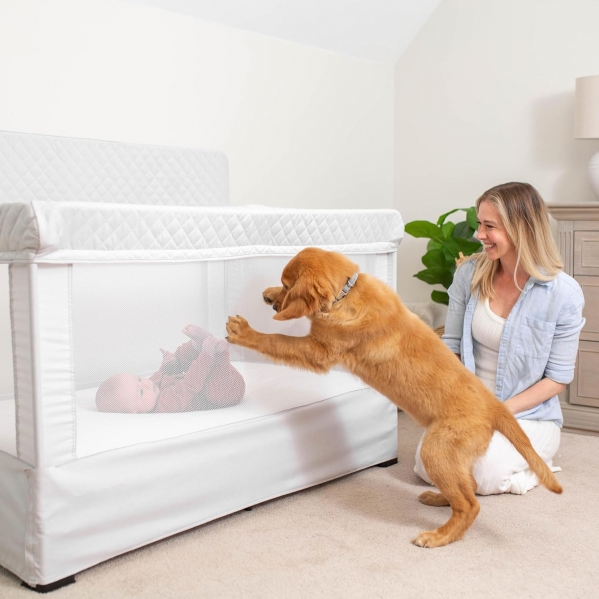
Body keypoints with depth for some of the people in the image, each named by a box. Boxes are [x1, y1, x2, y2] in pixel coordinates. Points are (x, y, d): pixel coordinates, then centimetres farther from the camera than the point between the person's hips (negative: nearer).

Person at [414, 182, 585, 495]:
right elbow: (451, 346, 2)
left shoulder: (563, 292, -15)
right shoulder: (470, 273, -6)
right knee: (428, 466, -18)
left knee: (483, 475, -26)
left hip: (529, 415, -3)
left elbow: (558, 377, -9)